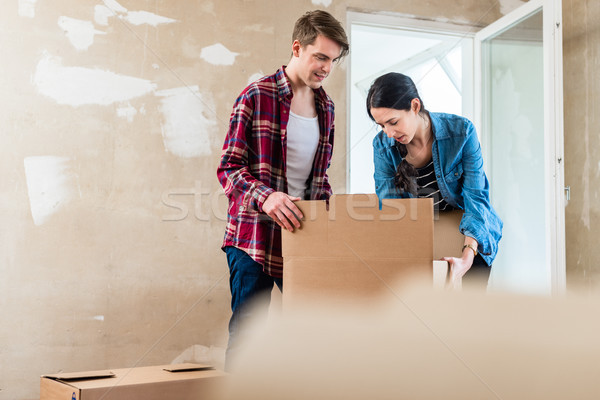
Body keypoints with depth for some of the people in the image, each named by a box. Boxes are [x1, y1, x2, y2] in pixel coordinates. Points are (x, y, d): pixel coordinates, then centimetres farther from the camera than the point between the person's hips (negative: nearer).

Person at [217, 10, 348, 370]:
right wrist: (265, 197, -27)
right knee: (246, 332, -1)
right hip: (253, 238, -5)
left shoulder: (326, 107, 13)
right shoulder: (256, 96, -5)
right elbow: (229, 168, -9)